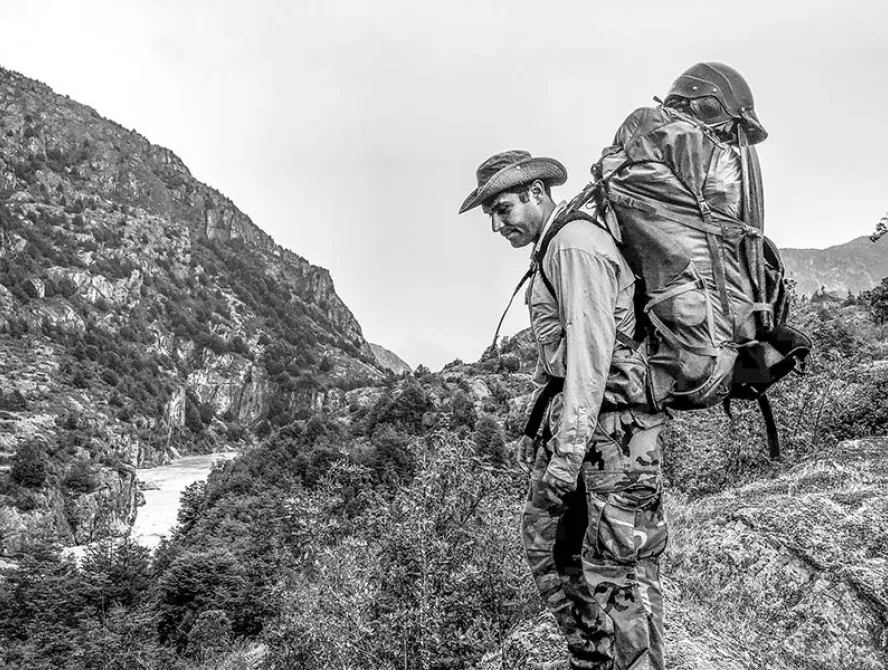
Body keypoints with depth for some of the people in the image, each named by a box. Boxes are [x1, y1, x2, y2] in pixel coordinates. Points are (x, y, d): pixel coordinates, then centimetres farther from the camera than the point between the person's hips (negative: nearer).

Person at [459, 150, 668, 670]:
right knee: (545, 534, 13)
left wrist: (568, 449, -24)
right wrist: (540, 429, 22)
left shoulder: (576, 244, -11)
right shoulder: (552, 252, 20)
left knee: (617, 565, -5)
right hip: (574, 415, 10)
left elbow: (590, 347, -20)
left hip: (614, 419, -10)